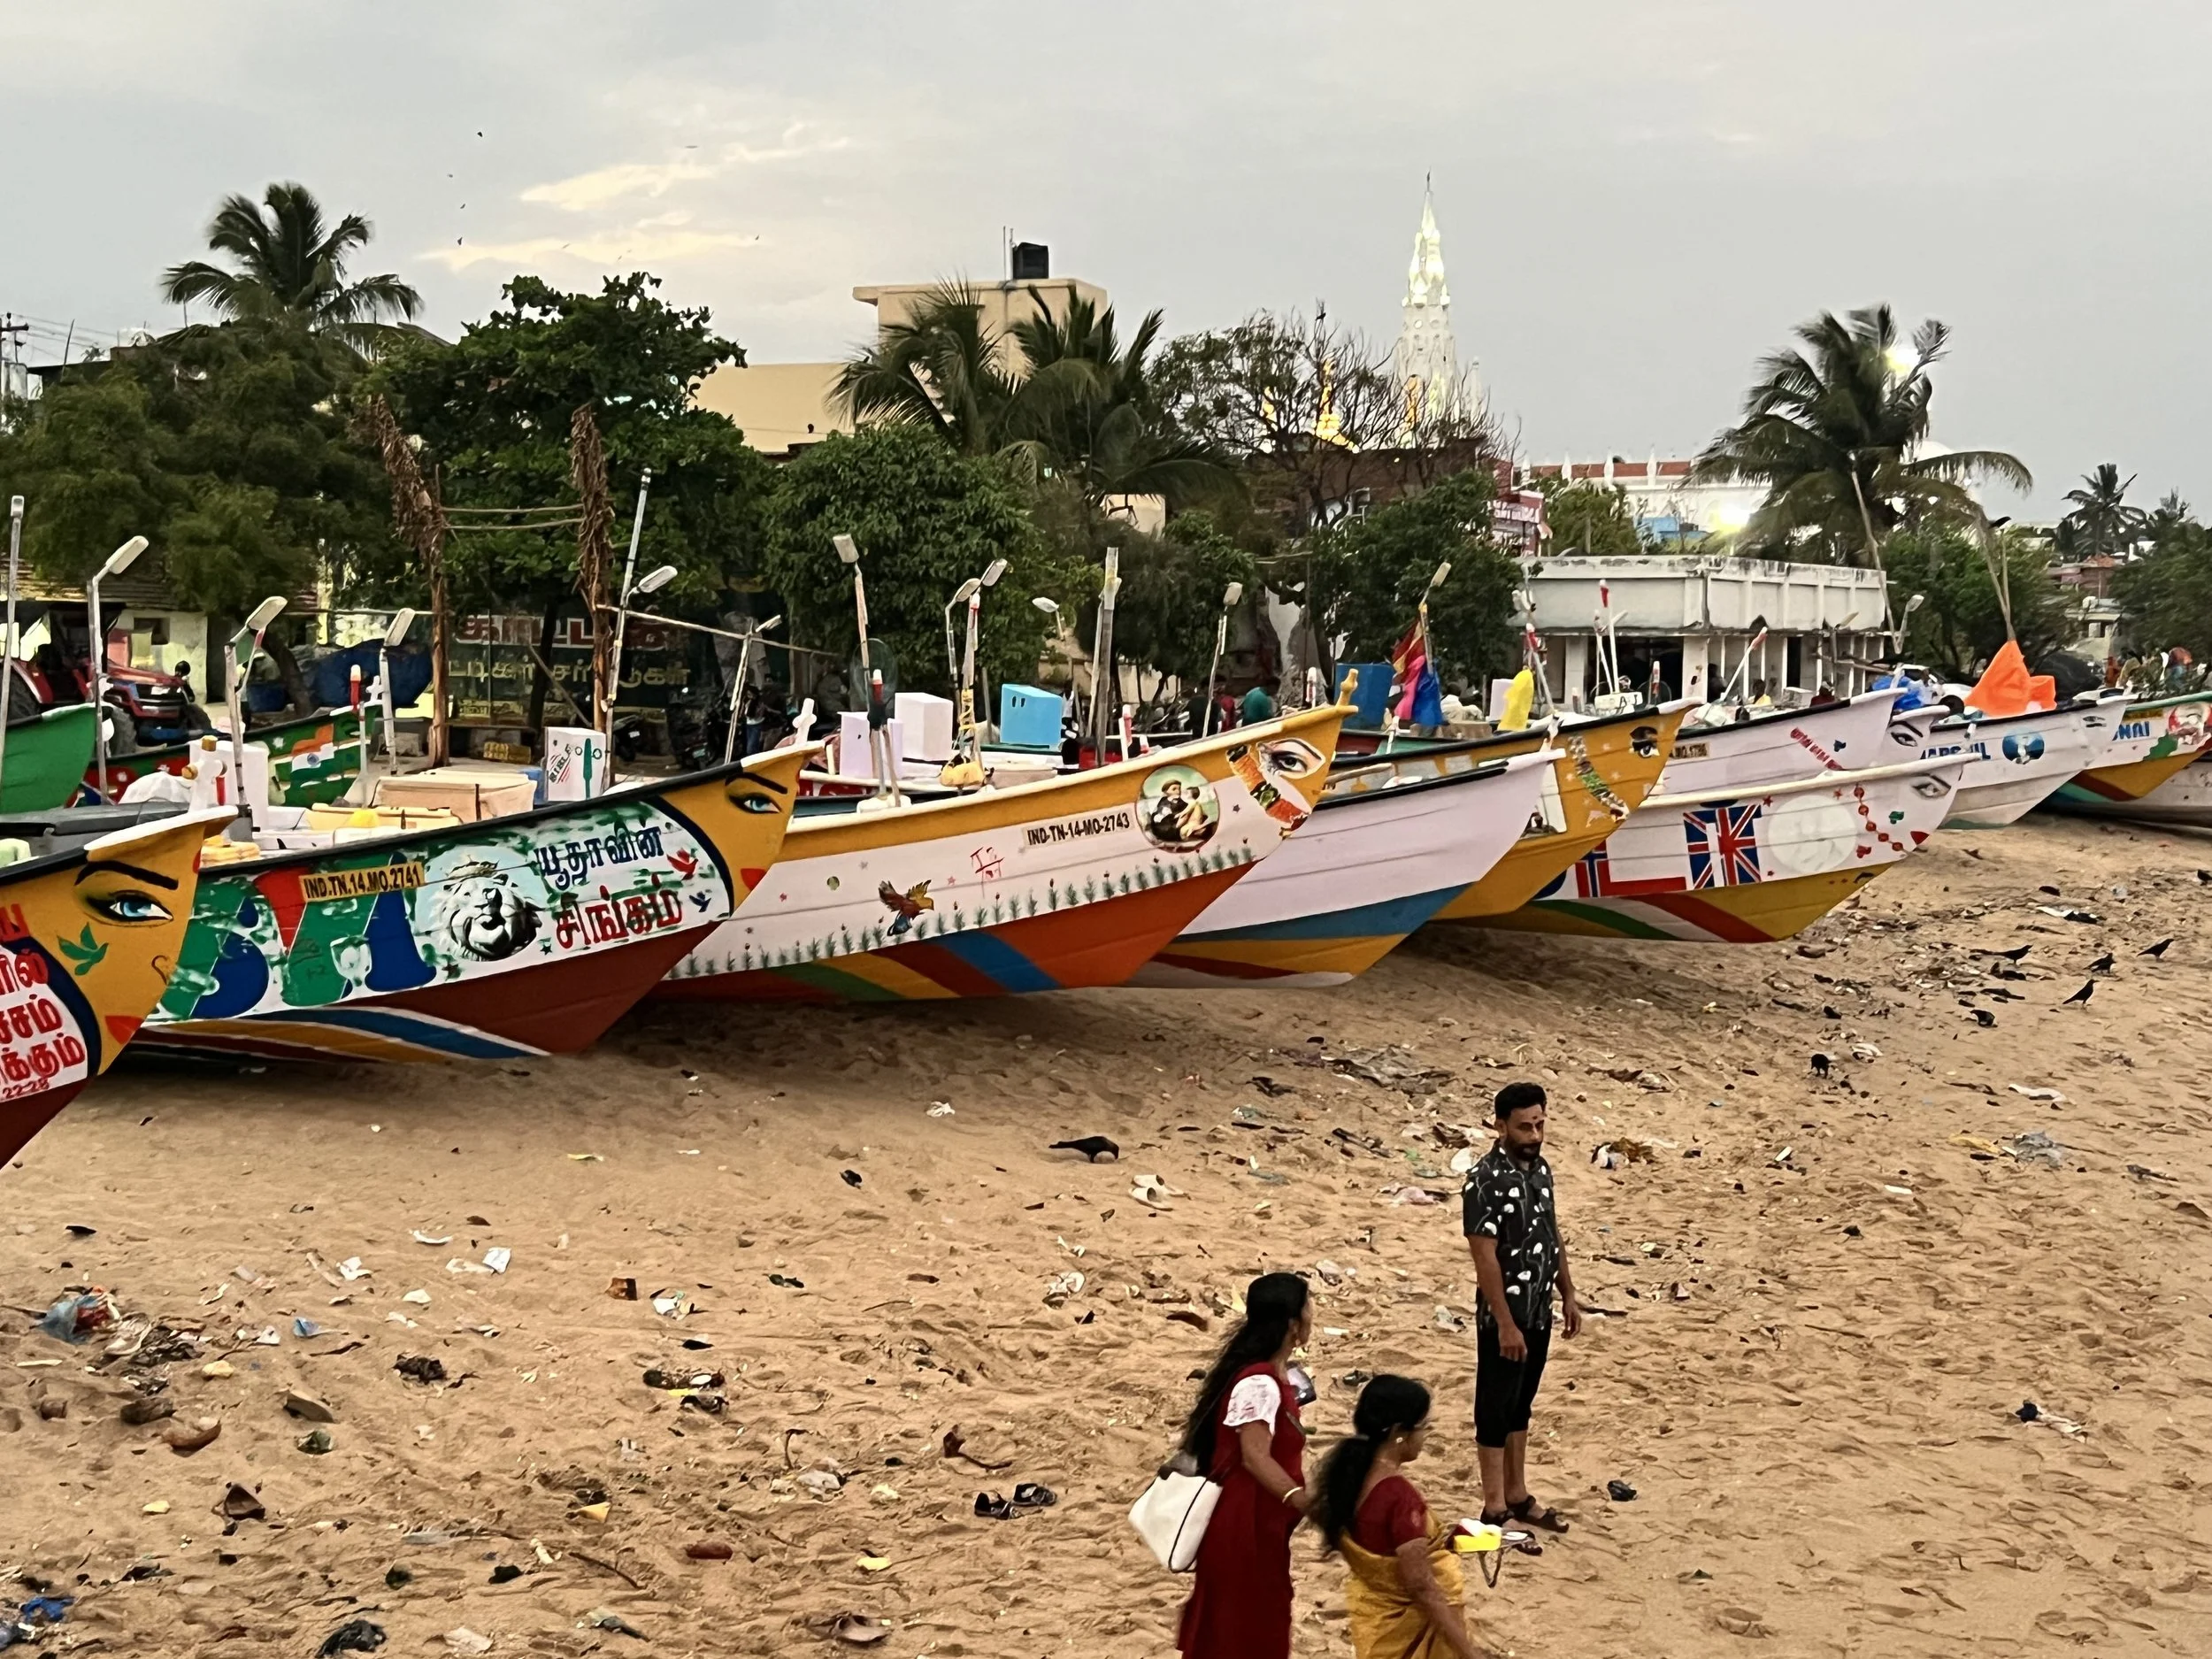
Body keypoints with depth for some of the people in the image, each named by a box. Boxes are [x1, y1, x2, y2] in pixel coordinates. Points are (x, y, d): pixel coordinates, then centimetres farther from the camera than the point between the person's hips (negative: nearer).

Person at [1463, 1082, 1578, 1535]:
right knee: (1496, 1409, 3)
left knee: (1521, 1405, 18)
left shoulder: (1540, 1168, 5)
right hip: (1505, 1316, -8)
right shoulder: (1486, 1180, -21)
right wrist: (1505, 1323, -22)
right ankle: (1494, 1510, 11)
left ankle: (1517, 1497, 29)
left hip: (1539, 1312, 8)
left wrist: (1568, 1296, 16)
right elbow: (1485, 1257, -22)